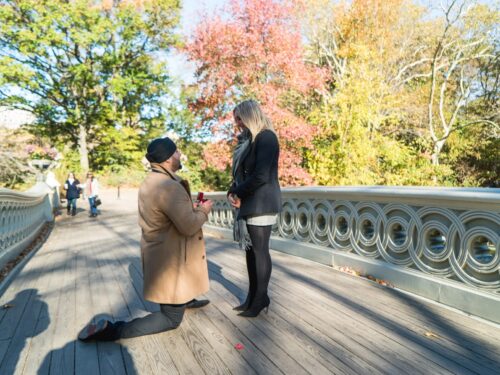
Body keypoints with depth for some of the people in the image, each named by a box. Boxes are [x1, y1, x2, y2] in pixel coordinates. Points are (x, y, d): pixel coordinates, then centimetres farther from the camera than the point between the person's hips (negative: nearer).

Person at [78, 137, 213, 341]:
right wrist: (203, 211, -9)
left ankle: (186, 299, 44)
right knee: (171, 318, 6)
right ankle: (111, 330, -1)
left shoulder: (150, 181, 4)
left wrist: (192, 209, 8)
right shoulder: (170, 187, -27)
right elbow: (189, 226, -27)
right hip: (169, 259, -10)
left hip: (158, 251, 10)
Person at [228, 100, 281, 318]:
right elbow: (241, 172, 18)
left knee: (260, 251, -2)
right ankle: (253, 297, 21)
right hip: (249, 204, 9)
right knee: (250, 250, 11)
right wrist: (232, 193, 0)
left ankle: (260, 300, 10)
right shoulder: (249, 140, 19)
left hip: (261, 204, -9)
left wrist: (238, 193, -8)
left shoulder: (266, 137, -10)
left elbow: (261, 176, -20)